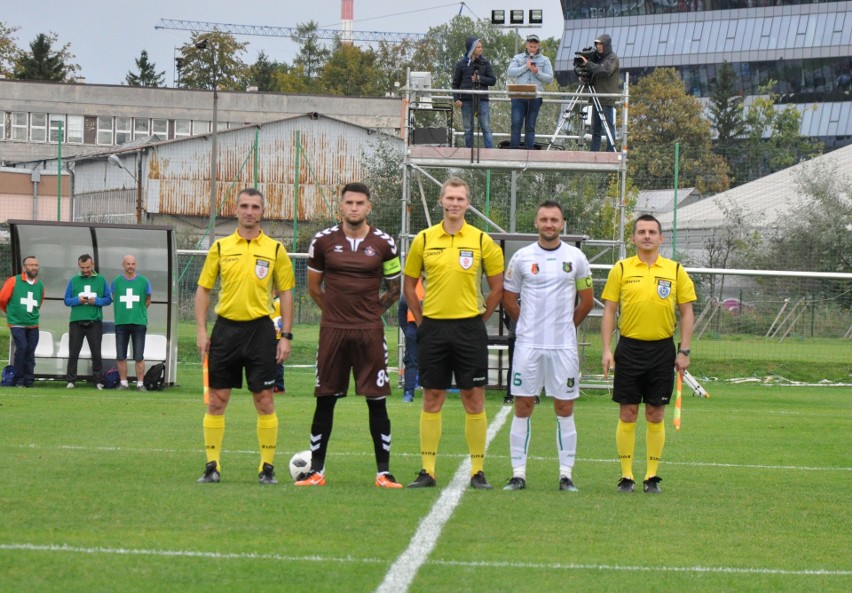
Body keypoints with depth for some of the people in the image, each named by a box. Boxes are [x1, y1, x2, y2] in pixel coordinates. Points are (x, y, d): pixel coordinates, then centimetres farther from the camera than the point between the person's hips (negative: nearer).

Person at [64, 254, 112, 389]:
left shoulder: (101, 280, 7)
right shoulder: (74, 280, 8)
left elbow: (108, 299, 6)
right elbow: (67, 300, 7)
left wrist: (96, 301, -11)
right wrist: (78, 300, -12)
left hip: (95, 321, -1)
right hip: (76, 321, 1)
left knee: (96, 353, 2)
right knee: (73, 353, 1)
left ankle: (98, 381, 8)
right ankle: (71, 380, 6)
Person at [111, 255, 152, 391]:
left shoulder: (143, 281, 2)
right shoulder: (117, 281, 5)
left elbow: (148, 301, 14)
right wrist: (123, 312, 9)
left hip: (139, 323, -2)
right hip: (121, 323, 2)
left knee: (139, 357, -3)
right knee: (120, 356, 2)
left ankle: (140, 383, 2)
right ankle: (123, 382, 12)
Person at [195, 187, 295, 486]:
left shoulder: (275, 249, 4)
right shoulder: (220, 247, 6)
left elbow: (285, 293, 6)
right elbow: (203, 288, 8)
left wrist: (286, 336, -1)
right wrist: (201, 330, -1)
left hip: (260, 329, -1)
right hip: (225, 328, 1)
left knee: (264, 401, -1)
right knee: (216, 400, 1)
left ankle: (267, 467, 6)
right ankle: (212, 466, 7)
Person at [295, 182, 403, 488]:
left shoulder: (384, 243, 1)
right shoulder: (323, 241, 2)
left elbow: (394, 289, 13)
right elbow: (313, 287, 14)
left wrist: (369, 312, 10)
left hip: (370, 331, -1)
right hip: (332, 331, 1)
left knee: (377, 402, -1)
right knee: (325, 400, 4)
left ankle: (383, 472, 3)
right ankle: (316, 470, 10)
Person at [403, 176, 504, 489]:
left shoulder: (481, 241, 1)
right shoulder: (424, 240, 4)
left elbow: (497, 286, 8)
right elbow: (409, 284, 12)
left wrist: (481, 317, 4)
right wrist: (420, 319, 6)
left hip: (469, 328, -1)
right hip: (433, 327, 1)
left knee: (473, 399, -1)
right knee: (432, 399, 4)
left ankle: (478, 470, 5)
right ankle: (428, 471, 8)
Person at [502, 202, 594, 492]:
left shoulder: (576, 258, 4)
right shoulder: (522, 257, 3)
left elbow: (587, 302, 13)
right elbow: (508, 300, 12)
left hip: (564, 346, 0)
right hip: (528, 344, 0)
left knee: (565, 408, 2)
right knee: (523, 407, 0)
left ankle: (566, 474, 6)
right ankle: (518, 473, 3)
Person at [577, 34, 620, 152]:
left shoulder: (612, 58, -3)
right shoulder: (597, 57, 19)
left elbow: (606, 71, -21)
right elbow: (591, 74, 20)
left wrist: (588, 64, -23)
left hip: (607, 99, -8)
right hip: (597, 98, 8)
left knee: (609, 126, -7)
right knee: (595, 128, 6)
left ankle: (610, 151, -7)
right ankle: (593, 152, 7)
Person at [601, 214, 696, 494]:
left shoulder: (675, 271, 5)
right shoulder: (621, 270, 3)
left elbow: (687, 312, 7)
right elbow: (609, 311, 4)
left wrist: (684, 352, -1)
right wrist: (607, 350, -5)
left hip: (662, 350, 1)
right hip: (629, 347, -1)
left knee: (656, 415, 4)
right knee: (627, 413, 0)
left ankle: (652, 476, 10)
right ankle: (626, 475, 6)